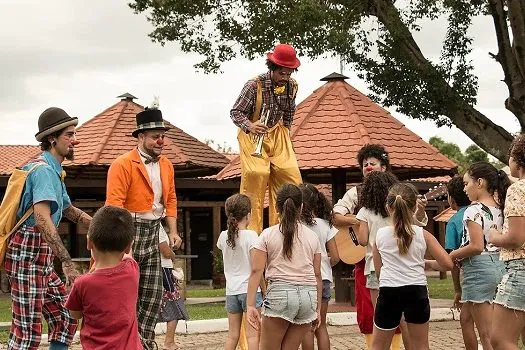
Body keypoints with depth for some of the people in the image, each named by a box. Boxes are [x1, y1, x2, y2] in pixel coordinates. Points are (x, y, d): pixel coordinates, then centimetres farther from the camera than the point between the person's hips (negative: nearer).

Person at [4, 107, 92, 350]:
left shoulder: (53, 170, 17)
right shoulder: (44, 170, -15)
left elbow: (68, 210, 33)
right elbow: (42, 218, -29)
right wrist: (67, 262, -34)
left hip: (41, 257, 10)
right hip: (28, 253, -10)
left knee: (65, 318, 11)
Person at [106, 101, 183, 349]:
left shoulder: (166, 165, 11)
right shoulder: (122, 165, -12)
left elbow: (170, 200, 18)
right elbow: (114, 205, -17)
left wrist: (173, 231, 9)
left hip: (152, 234, 7)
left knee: (153, 295, 8)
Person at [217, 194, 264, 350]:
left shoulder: (223, 236, 4)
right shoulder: (250, 235, -10)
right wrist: (264, 290, -3)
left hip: (231, 291, 5)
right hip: (250, 289, -5)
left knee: (232, 335, 11)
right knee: (252, 335, -2)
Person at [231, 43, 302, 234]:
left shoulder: (292, 86, -5)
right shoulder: (254, 85, -21)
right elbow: (235, 112, -17)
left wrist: (285, 133, 13)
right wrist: (250, 126, -34)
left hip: (276, 134, 5)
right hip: (253, 136, -5)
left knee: (290, 174, -6)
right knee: (255, 176, -15)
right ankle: (252, 230, -9)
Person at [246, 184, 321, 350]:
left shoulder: (268, 235, 3)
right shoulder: (312, 236, 11)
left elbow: (256, 271, -3)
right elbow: (317, 275, 12)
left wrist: (250, 305, -3)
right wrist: (318, 308, 18)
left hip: (280, 293, -3)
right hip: (308, 295, 3)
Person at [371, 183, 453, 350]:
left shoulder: (380, 234, 0)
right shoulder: (423, 235, -2)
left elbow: (378, 270, 9)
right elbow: (448, 264, -3)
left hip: (388, 292, 0)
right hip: (416, 291, 0)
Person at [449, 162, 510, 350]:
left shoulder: (473, 211, -13)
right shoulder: (499, 209, 9)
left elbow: (476, 246, -20)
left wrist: (452, 255, -6)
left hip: (479, 267, -8)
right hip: (499, 265, 8)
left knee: (486, 334, -3)